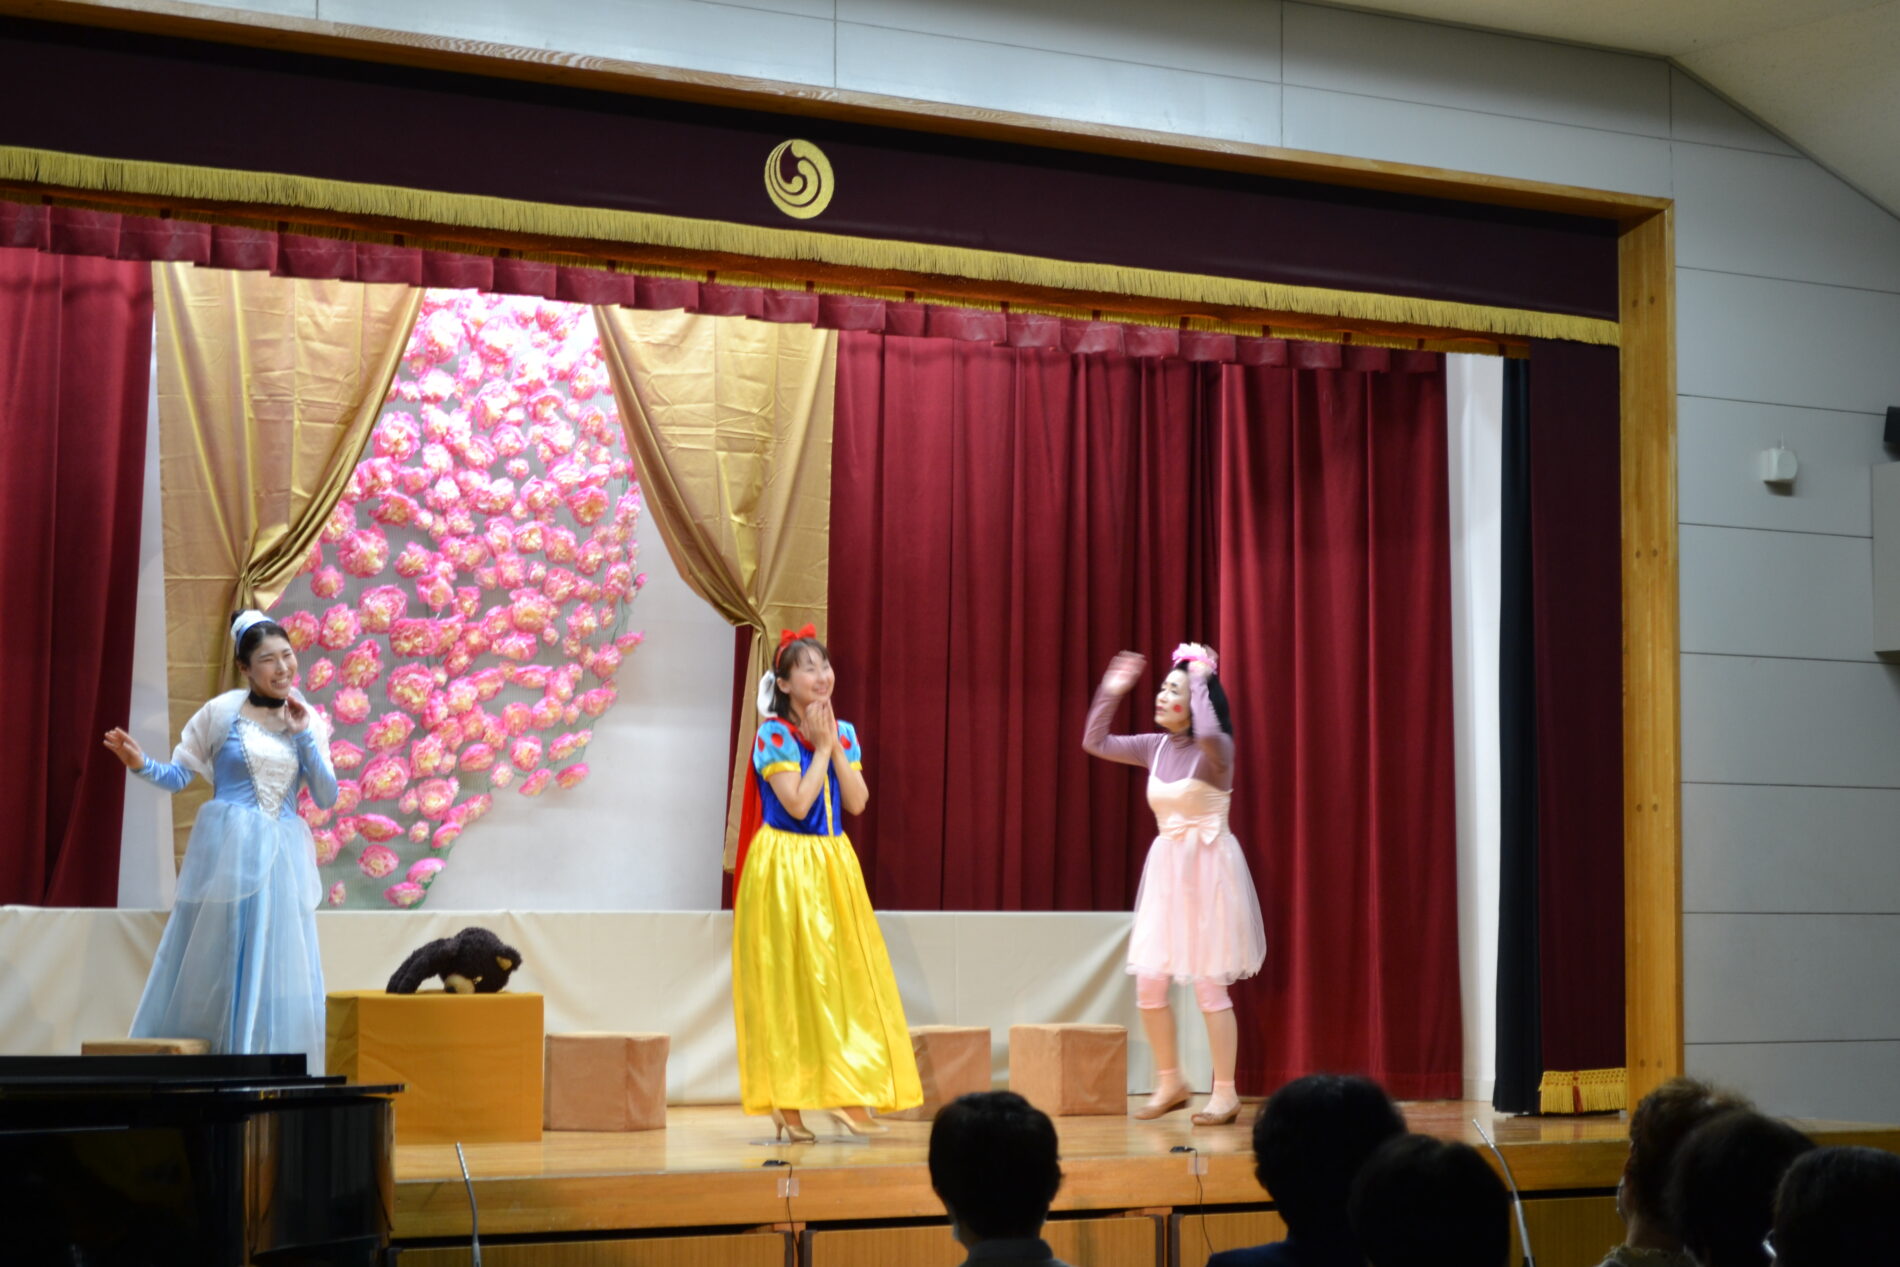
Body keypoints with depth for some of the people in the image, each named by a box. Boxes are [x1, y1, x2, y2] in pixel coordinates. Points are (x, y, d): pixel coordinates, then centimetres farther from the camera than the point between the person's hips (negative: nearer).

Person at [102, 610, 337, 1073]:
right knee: (212, 962, 0)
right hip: (227, 850, -3)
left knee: (278, 973, 1)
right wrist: (143, 766, -17)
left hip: (283, 856, 3)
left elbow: (327, 798, 4)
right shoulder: (222, 712, -1)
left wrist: (304, 737, -4)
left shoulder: (307, 721, 8)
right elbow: (179, 776, 2)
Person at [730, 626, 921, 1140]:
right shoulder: (773, 734, -9)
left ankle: (849, 1097, 7)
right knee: (790, 979, -4)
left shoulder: (844, 733, 9)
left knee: (846, 975, 2)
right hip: (786, 864, -6)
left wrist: (835, 746, -7)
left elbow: (857, 802, -1)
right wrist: (821, 746, -12)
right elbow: (797, 803, -19)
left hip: (833, 864, 6)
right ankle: (787, 1102, 2)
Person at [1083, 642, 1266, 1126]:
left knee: (1209, 985, -3)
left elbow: (1207, 733, -37)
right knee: (1149, 983, 5)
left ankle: (1225, 1092, 8)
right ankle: (1169, 1081, 21)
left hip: (1207, 869, -6)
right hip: (1165, 868, 7)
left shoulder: (1216, 749, -12)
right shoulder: (1155, 747, 7)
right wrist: (1111, 691, 4)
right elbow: (1095, 743, 11)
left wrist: (1201, 680, -23)